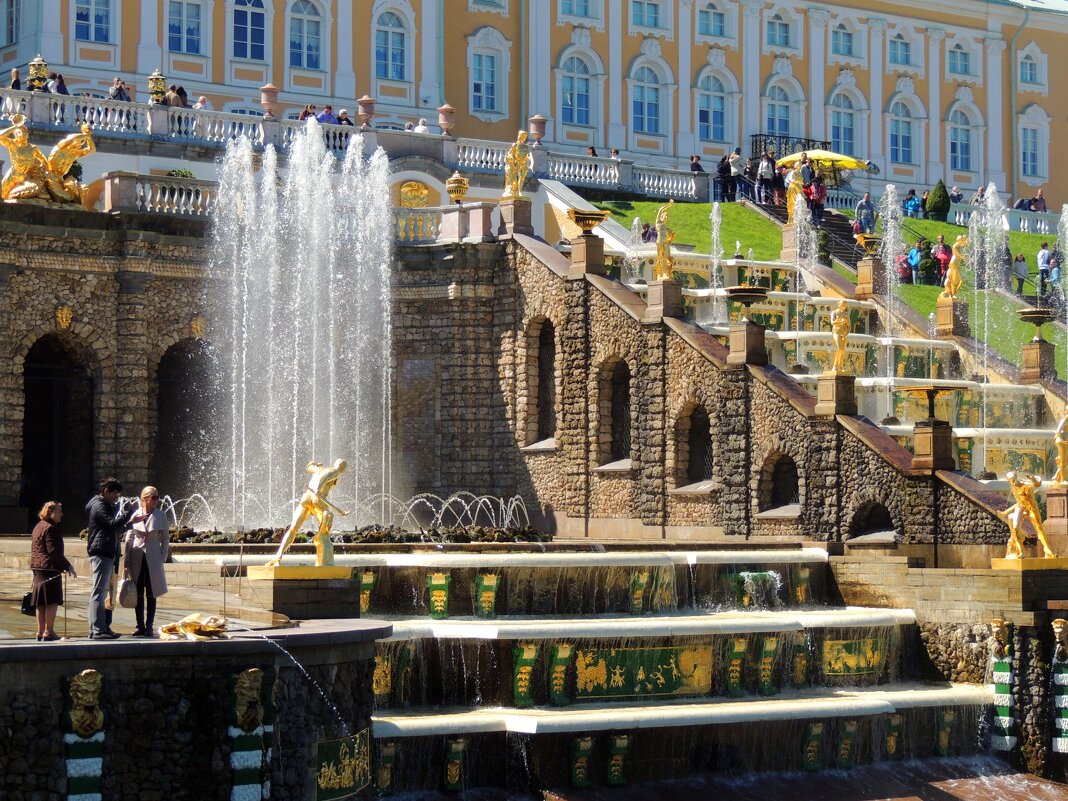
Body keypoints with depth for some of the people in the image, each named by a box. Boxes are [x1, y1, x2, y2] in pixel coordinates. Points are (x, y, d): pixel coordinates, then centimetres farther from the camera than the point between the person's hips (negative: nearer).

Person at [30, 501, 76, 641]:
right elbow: (54, 551, -19)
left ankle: (40, 631, 14)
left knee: (42, 602, 12)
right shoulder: (50, 528, -13)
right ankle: (49, 631, -11)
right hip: (50, 568, -10)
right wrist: (67, 566, -16)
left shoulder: (38, 527, 18)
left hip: (38, 568, 10)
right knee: (52, 601, -8)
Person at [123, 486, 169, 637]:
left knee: (151, 594, 2)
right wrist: (126, 559, 0)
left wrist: (162, 557, -4)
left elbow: (165, 538, 5)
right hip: (136, 558, 1)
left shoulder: (160, 516, 1)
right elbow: (129, 537, 5)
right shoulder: (135, 515, 1)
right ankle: (140, 625, 11)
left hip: (153, 559, -1)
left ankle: (149, 626, 8)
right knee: (138, 594, 5)